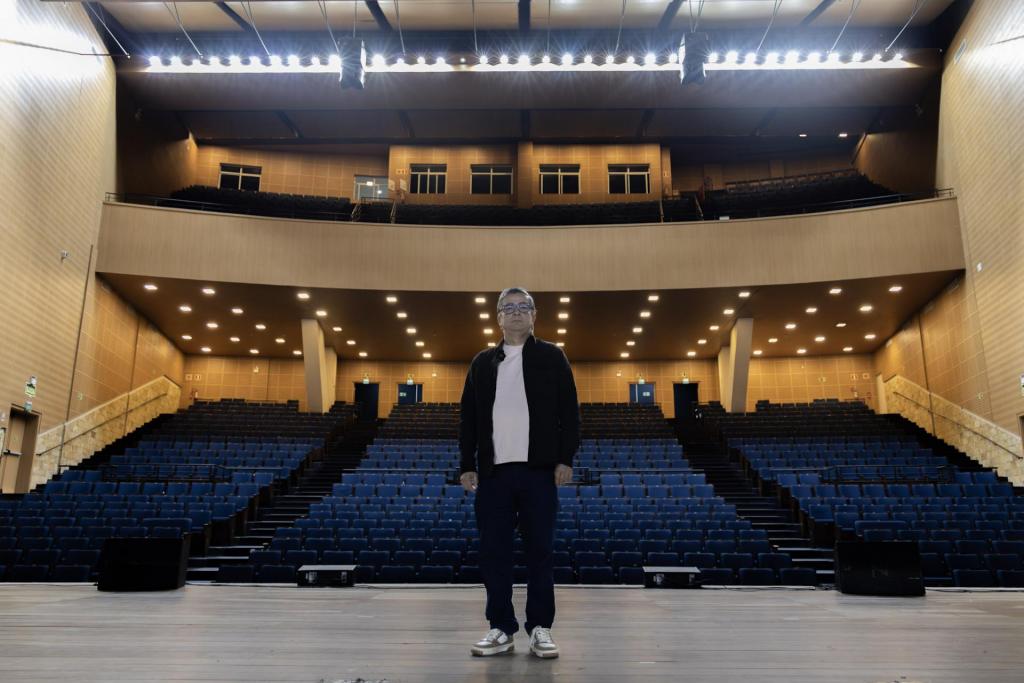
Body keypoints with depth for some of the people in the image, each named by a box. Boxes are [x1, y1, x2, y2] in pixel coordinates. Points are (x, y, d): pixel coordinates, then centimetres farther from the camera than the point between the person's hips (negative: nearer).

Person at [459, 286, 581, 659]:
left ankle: (540, 628, 14)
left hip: (538, 470, -2)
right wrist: (467, 465, 6)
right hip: (493, 471, 3)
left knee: (540, 550, 3)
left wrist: (565, 459, -6)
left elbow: (569, 412, 2)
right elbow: (468, 418, 12)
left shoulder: (551, 357, 6)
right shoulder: (483, 362, 13)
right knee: (493, 551, 4)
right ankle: (501, 628, 16)